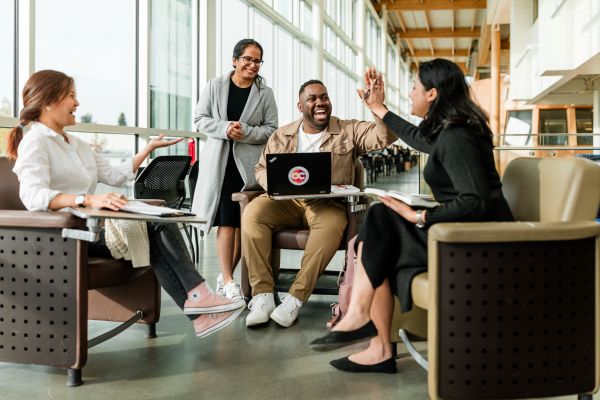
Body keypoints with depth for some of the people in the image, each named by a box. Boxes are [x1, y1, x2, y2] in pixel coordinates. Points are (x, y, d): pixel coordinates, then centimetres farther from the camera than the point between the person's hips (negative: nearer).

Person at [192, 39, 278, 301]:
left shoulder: (265, 94, 8)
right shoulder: (215, 86, 7)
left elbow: (272, 129, 5)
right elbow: (200, 119, 6)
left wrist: (246, 132, -12)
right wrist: (225, 128, -12)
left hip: (249, 165, 1)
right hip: (219, 163, -1)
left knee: (243, 222, 1)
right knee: (227, 221, -7)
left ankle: (225, 275, 15)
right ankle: (228, 281, -6)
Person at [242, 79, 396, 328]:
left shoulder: (349, 131, 10)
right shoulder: (281, 136, 17)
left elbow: (385, 136, -4)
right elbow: (261, 169, 19)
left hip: (327, 203, -2)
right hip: (286, 202, 2)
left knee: (332, 223, -38)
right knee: (252, 213, -28)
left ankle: (296, 298, -33)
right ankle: (262, 295, -28)